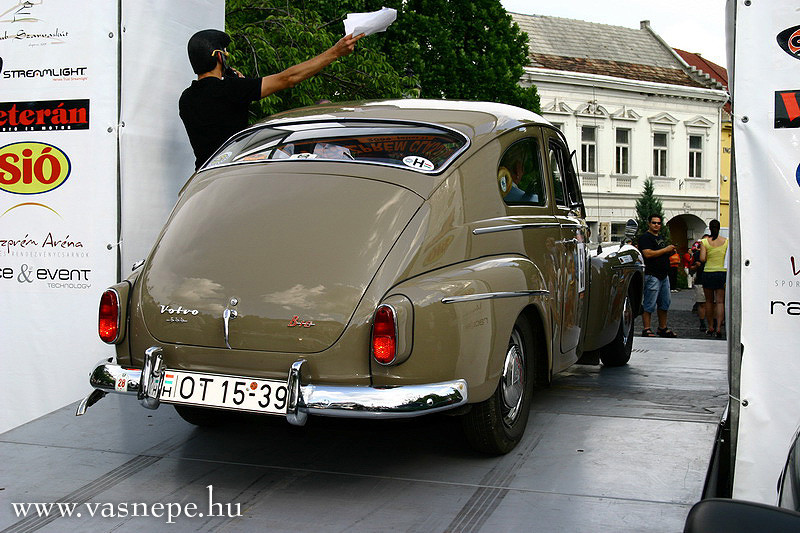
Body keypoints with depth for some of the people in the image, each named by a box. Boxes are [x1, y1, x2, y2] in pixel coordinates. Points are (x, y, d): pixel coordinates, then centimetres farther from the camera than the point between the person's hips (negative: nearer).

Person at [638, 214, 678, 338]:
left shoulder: (661, 238, 21)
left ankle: (663, 328, 21)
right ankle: (646, 330, -5)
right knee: (649, 305, -7)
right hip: (652, 275, -9)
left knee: (664, 304, 12)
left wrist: (670, 252, 8)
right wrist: (666, 249, -16)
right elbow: (648, 254, -21)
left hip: (664, 275, 9)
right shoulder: (645, 237, -8)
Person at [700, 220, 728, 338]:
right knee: (720, 301, -1)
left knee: (709, 301, 11)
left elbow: (702, 259, -11)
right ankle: (718, 328, -12)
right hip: (722, 273, 0)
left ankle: (710, 327, 17)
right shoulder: (726, 241, -1)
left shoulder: (705, 241, -5)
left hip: (708, 273, 0)